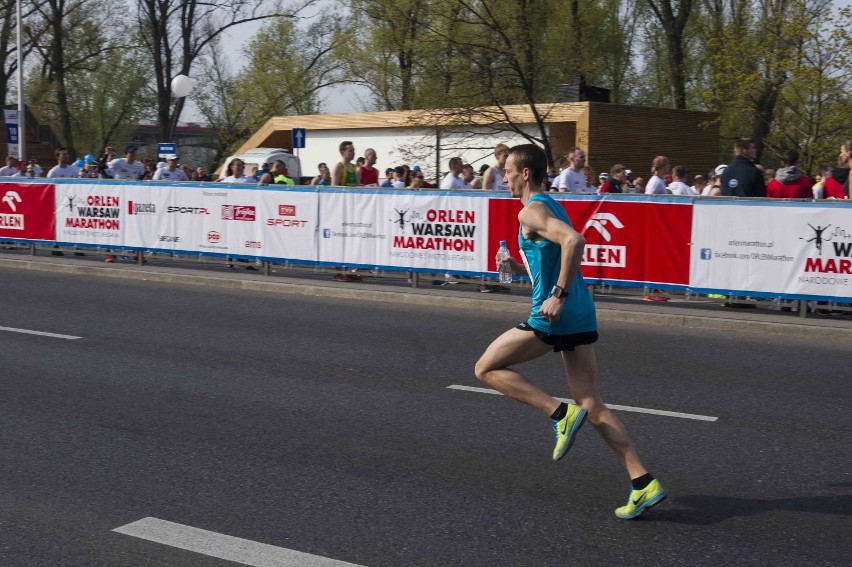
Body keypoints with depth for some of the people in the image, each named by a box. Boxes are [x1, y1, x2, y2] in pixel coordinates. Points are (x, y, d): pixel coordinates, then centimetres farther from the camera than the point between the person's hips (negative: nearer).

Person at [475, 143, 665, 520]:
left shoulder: (531, 212, -10)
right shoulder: (552, 206, 19)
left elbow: (574, 240, -27)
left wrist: (558, 295, -25)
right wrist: (525, 268, 19)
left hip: (553, 316, -9)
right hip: (581, 316, 9)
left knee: (486, 368, 7)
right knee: (593, 407, 9)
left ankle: (560, 414, -5)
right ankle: (644, 484, 3)